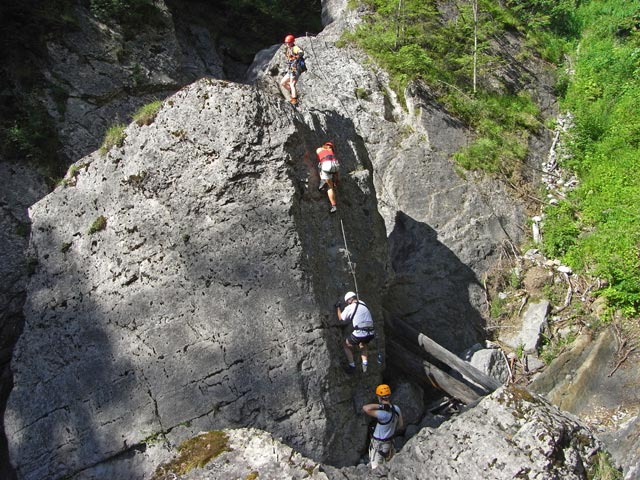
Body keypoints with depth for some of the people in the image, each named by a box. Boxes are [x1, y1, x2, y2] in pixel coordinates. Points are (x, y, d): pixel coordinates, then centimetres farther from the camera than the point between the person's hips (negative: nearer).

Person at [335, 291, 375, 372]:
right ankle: (365, 363, 21)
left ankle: (352, 365, 16)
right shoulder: (363, 304, 13)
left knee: (346, 345, 21)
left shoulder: (349, 308, -3)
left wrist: (338, 307, 26)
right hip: (370, 334, 6)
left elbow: (341, 318, 12)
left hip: (360, 334, -6)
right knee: (362, 344, 36)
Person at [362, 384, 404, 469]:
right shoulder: (396, 409, -11)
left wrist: (381, 406, -42)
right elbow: (401, 425, 6)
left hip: (379, 445, -8)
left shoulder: (383, 414, -35)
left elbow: (365, 408, -45)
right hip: (389, 443, 8)